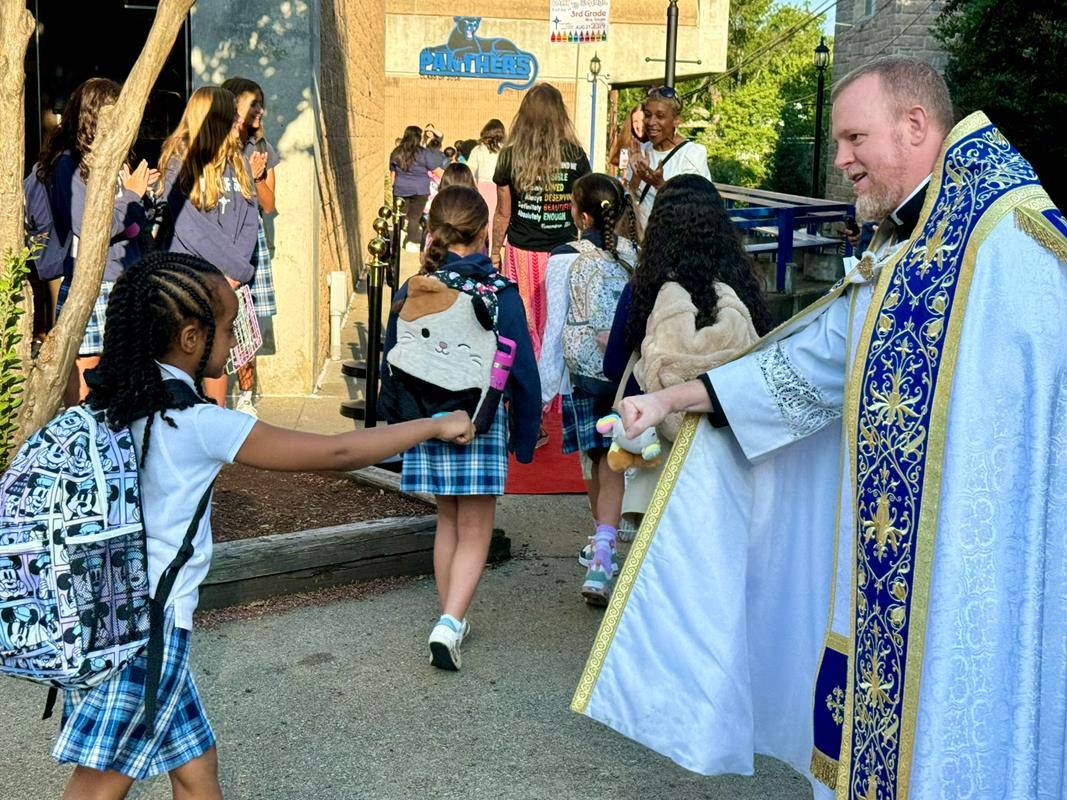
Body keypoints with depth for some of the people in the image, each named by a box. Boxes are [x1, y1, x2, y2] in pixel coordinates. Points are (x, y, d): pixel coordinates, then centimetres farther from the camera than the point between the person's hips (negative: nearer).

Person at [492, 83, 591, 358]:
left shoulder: (511, 156, -3)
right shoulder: (575, 155, -3)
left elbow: (503, 213, 3)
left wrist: (495, 252, 15)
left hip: (522, 251, 0)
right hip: (563, 251, 0)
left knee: (524, 323, 8)